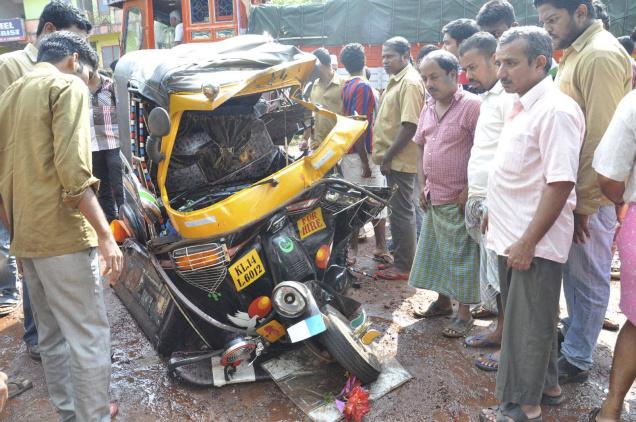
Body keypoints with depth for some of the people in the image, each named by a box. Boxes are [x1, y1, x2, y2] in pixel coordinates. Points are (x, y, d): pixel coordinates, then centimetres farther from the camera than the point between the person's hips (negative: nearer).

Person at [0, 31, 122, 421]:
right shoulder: (67, 86, -5)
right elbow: (72, 170, -19)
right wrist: (105, 234, -19)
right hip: (62, 234, -9)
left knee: (52, 335, 17)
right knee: (90, 339, -2)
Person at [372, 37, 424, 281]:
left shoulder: (410, 83, -14)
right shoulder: (396, 81, 17)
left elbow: (410, 125, -22)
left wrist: (388, 156, -19)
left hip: (400, 160, -10)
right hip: (393, 160, 10)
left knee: (402, 212, -3)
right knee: (398, 210, 16)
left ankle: (404, 266, 7)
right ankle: (399, 258, 27)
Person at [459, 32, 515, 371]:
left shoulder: (511, 97, -13)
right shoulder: (488, 98, 18)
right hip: (484, 202, 9)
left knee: (505, 278, -2)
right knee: (494, 275, 17)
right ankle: (501, 331, 31)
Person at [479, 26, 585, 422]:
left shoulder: (555, 110, -17)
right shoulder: (522, 106, 12)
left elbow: (561, 183, -22)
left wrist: (527, 242, -22)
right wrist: (495, 213, 21)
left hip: (534, 244, -9)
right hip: (512, 238, 9)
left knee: (528, 325, 4)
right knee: (530, 318, 20)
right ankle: (547, 385, 37)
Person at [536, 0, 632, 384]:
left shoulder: (601, 55, -15)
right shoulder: (577, 53, 14)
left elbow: (601, 137, -20)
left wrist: (583, 203, -18)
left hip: (590, 195, -8)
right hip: (574, 188, 8)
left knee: (587, 278, 4)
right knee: (573, 272, 19)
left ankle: (576, 360, 18)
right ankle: (573, 332, 36)